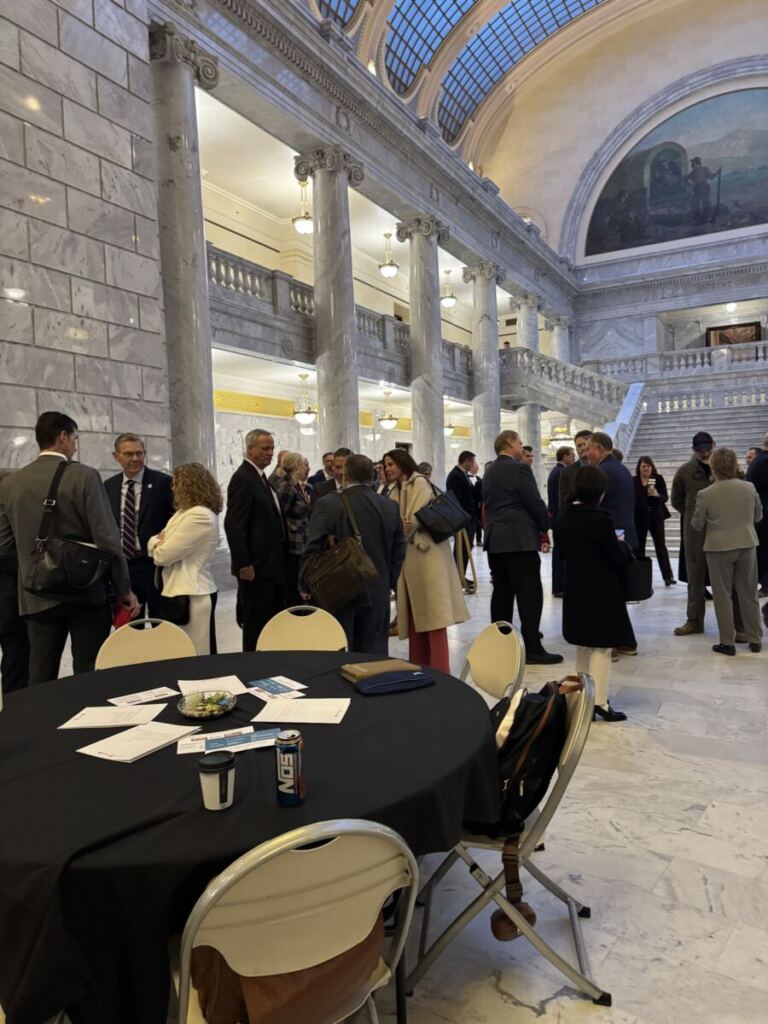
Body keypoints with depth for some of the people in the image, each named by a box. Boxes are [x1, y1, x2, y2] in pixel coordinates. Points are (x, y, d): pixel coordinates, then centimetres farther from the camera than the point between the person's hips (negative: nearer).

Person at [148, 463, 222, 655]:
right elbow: (169, 547, 15)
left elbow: (163, 555, -18)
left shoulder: (200, 516, -18)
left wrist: (155, 541, 2)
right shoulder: (188, 512, 15)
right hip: (183, 591, 10)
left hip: (191, 595, -10)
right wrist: (160, 541, -6)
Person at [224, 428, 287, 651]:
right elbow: (233, 526, -19)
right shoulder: (242, 478, -13)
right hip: (256, 568, -9)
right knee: (256, 625, -1)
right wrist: (244, 565, -20)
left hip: (271, 566, 9)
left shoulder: (260, 477, 16)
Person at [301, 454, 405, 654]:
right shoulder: (391, 507, 2)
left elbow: (313, 549, -11)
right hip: (377, 593, 3)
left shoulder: (328, 504, -11)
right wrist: (390, 582, 17)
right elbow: (399, 551, 7)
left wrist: (306, 584, 1)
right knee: (374, 655, 9)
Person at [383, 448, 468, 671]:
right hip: (409, 556, 8)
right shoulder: (396, 490, 19)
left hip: (425, 553, -8)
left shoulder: (419, 483, -4)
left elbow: (416, 519, -13)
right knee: (415, 614, 9)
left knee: (432, 614, -8)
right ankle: (419, 668, 15)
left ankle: (439, 671, -5)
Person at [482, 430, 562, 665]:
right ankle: (533, 649, -4)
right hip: (519, 539, -8)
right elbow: (534, 502, -12)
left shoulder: (489, 472, 15)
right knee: (530, 595, -5)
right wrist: (545, 527, 3)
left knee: (501, 594, 11)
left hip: (495, 539, 8)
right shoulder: (519, 468, -10)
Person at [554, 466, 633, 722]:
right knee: (602, 646, 1)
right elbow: (619, 558, -11)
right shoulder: (600, 520, -20)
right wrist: (622, 544, 8)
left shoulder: (563, 516, 1)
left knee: (583, 645, 17)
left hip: (575, 588, 7)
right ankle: (599, 701, 1)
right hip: (600, 591, -7)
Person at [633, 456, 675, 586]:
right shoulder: (633, 481, -1)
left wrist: (657, 495, -25)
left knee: (661, 546, 3)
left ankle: (668, 576, 7)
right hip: (639, 518, 1)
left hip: (656, 517, -1)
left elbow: (665, 497, -4)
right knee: (639, 547, 6)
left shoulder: (658, 479, -1)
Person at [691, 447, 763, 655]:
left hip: (719, 548, -3)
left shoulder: (705, 494, -15)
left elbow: (697, 525, -5)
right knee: (749, 594, 14)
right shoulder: (749, 488, -4)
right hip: (747, 545, 3)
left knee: (723, 596, 7)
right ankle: (755, 639, 22)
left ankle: (727, 642, 10)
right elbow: (758, 516, 9)